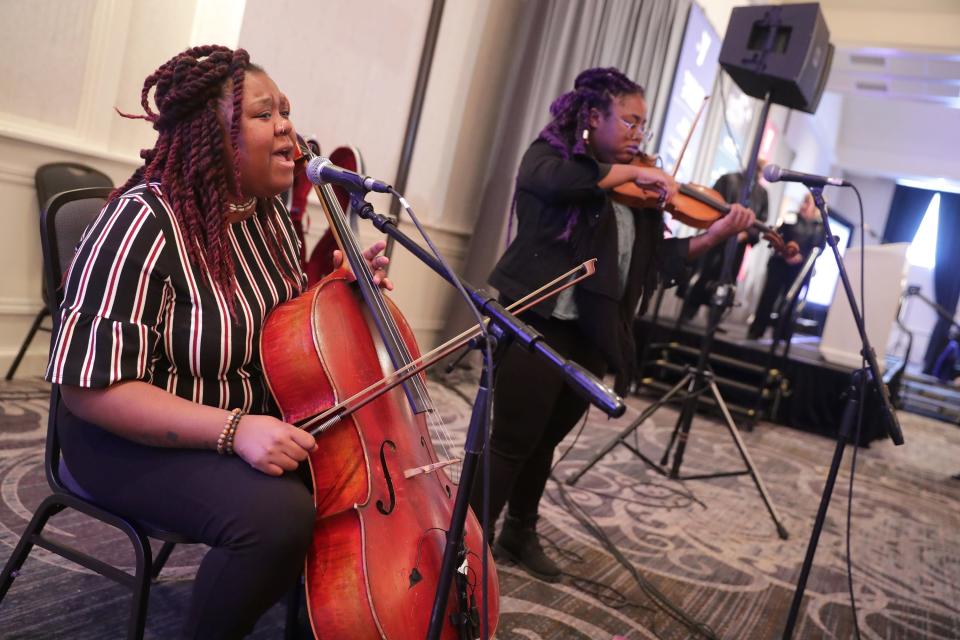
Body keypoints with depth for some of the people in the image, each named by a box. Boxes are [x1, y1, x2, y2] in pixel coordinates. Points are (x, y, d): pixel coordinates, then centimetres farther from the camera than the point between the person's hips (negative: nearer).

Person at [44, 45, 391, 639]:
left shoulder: (272, 217, 2)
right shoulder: (147, 222, -22)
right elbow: (92, 388, -24)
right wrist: (232, 428, -33)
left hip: (259, 423, 8)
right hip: (142, 440, -7)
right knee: (280, 514, -30)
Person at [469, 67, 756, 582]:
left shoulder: (634, 195, 13)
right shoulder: (549, 154, -3)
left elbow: (658, 258, 6)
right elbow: (558, 181, -28)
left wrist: (717, 234, -6)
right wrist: (632, 172, -19)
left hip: (592, 338, 6)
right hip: (535, 324, -6)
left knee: (545, 441, 17)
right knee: (512, 441, -3)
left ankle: (520, 534, 33)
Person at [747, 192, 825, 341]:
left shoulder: (821, 227, 6)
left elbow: (819, 248, -2)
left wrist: (801, 256, -17)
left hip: (800, 269, 0)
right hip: (780, 263, 0)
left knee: (789, 302, 2)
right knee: (768, 296, -3)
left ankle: (780, 336, 9)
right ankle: (756, 331, 2)